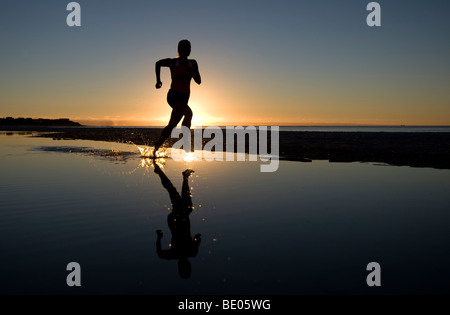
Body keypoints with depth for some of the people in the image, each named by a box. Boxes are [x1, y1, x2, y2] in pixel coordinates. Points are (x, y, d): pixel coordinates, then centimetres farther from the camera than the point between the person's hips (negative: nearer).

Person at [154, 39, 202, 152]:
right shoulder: (173, 62, 0)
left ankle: (157, 145, 28)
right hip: (174, 95, -5)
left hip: (184, 98, 5)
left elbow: (198, 81, 7)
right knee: (188, 113, -32)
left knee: (172, 125, 10)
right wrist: (158, 80, 12)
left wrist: (192, 72, -12)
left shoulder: (192, 63, 9)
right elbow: (158, 63, 18)